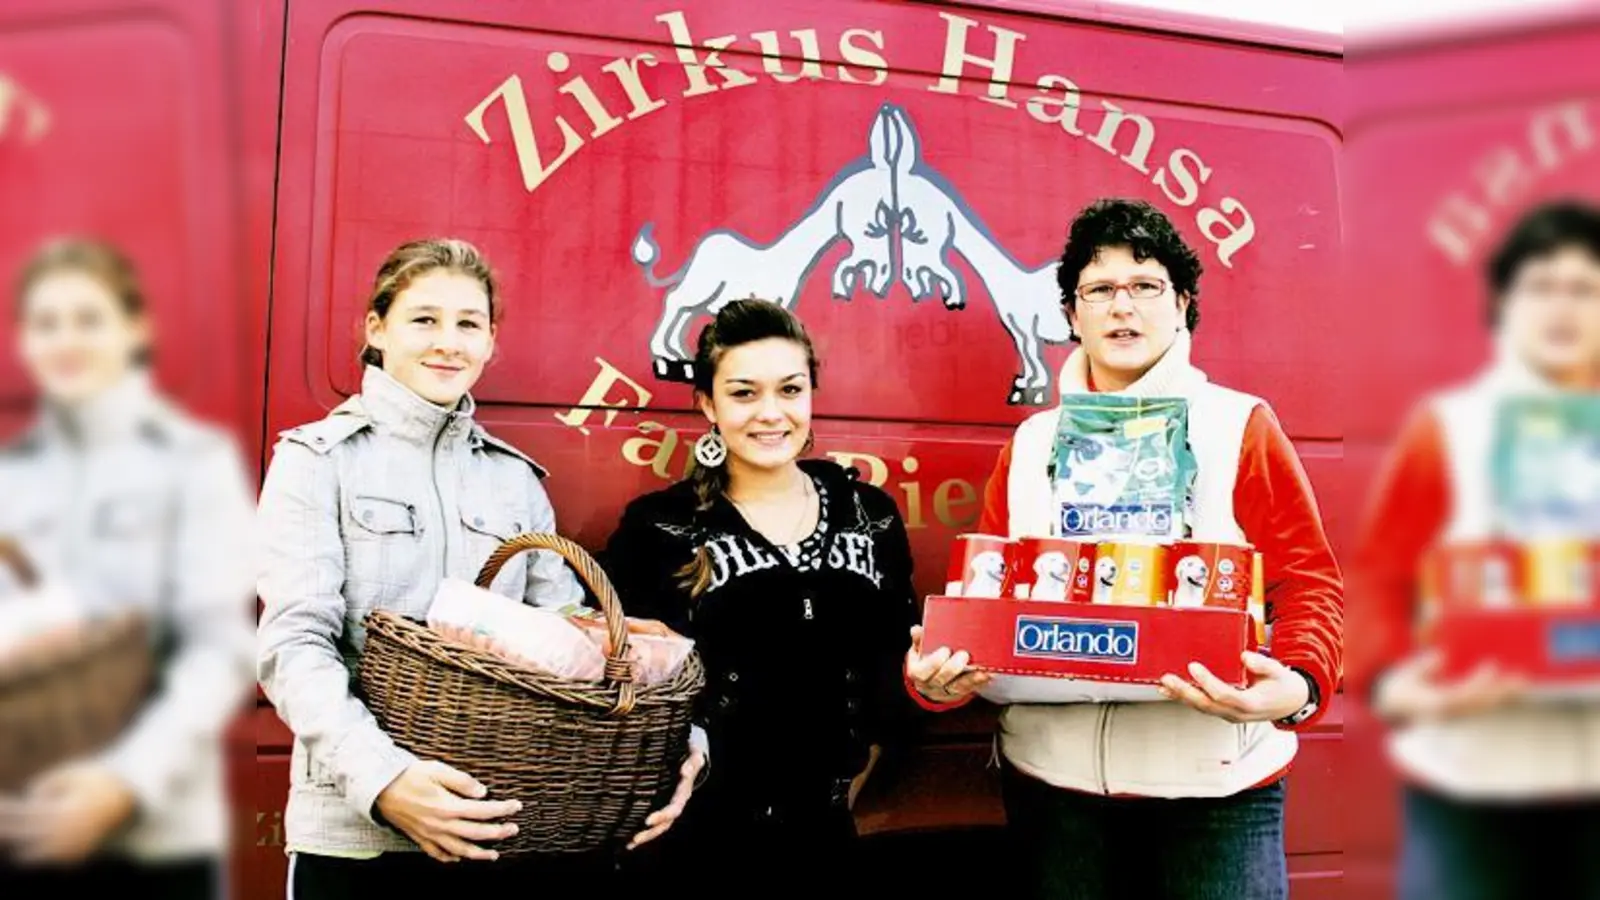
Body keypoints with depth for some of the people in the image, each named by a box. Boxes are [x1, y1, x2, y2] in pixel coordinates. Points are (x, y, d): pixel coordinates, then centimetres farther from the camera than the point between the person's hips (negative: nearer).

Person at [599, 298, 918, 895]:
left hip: (823, 826, 3)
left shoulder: (870, 515, 1)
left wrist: (851, 783, 8)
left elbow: (894, 663, 9)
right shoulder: (658, 527, -8)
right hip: (699, 829, -3)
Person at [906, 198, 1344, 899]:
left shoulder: (1240, 427, 3)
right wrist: (938, 676, -10)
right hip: (1054, 772, 3)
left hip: (1214, 775, -2)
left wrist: (1297, 684, -22)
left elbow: (1307, 580, -3)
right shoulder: (1031, 444, 11)